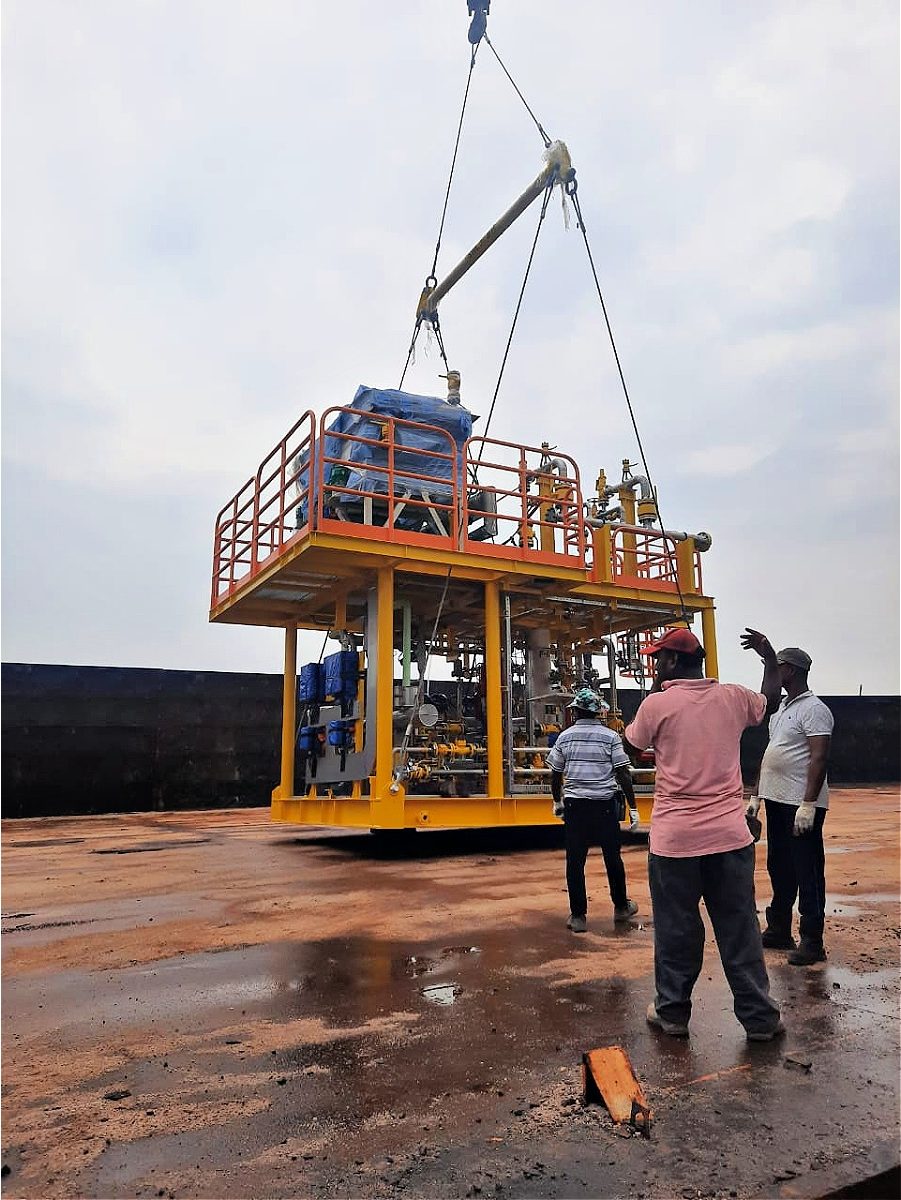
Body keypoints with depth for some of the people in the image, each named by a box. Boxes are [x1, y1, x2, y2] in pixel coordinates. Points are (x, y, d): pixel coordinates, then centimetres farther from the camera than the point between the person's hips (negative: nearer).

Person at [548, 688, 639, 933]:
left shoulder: (565, 737, 1)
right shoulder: (610, 737, -4)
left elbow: (555, 775, 6)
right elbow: (623, 775, -7)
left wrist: (557, 802, 21)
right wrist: (632, 807, 1)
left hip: (575, 805, 1)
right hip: (605, 804, -1)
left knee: (575, 860, 6)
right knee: (612, 857, 14)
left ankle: (578, 916, 9)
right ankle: (621, 907, 30)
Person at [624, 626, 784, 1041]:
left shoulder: (657, 703, -10)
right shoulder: (733, 697, 1)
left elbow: (632, 744, 8)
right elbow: (769, 699, 23)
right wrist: (769, 658, 37)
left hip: (674, 838, -3)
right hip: (729, 834, 3)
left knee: (676, 929, 11)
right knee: (739, 928, 13)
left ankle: (672, 1011, 24)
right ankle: (760, 1017, 23)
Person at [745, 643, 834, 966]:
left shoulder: (813, 709, -12)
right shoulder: (780, 708, 15)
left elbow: (819, 758, -19)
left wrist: (808, 804, -24)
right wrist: (756, 795, 17)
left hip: (802, 805, -9)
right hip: (776, 800, 9)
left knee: (808, 873, 0)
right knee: (779, 868, 16)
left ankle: (812, 942, 10)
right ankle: (778, 930, 28)